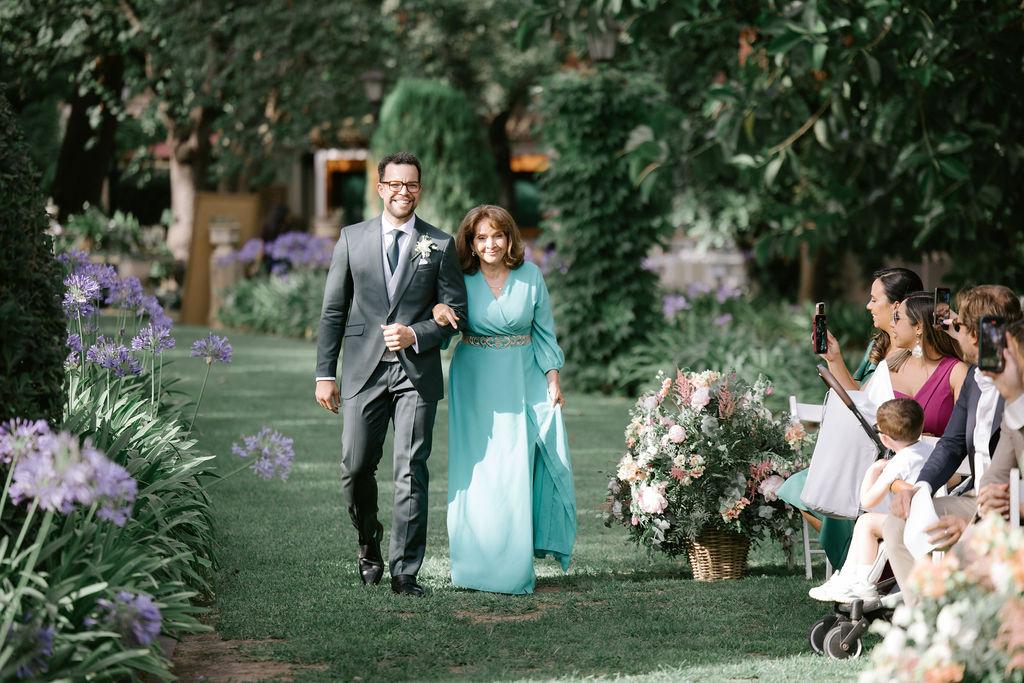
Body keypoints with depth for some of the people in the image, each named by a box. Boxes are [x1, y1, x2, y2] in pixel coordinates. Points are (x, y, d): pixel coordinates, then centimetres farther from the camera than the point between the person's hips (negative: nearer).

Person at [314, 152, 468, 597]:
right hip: (363, 371, 1)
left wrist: (415, 335, -13)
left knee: (411, 472, -4)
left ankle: (405, 571, -1)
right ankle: (369, 544, 29)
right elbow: (333, 310, 7)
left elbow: (456, 311, 4)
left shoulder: (440, 246, 5)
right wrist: (325, 373, 3)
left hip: (417, 372, -1)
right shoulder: (352, 239, 7)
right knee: (356, 468, 3)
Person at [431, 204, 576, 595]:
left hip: (523, 381, 1)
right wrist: (438, 309, -20)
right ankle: (481, 560, 3)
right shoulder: (462, 280, -3)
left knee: (519, 470, -2)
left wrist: (553, 382, 3)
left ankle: (516, 560, 8)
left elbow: (544, 331, 6)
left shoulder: (530, 276, 0)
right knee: (479, 470, -3)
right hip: (476, 383, -1)